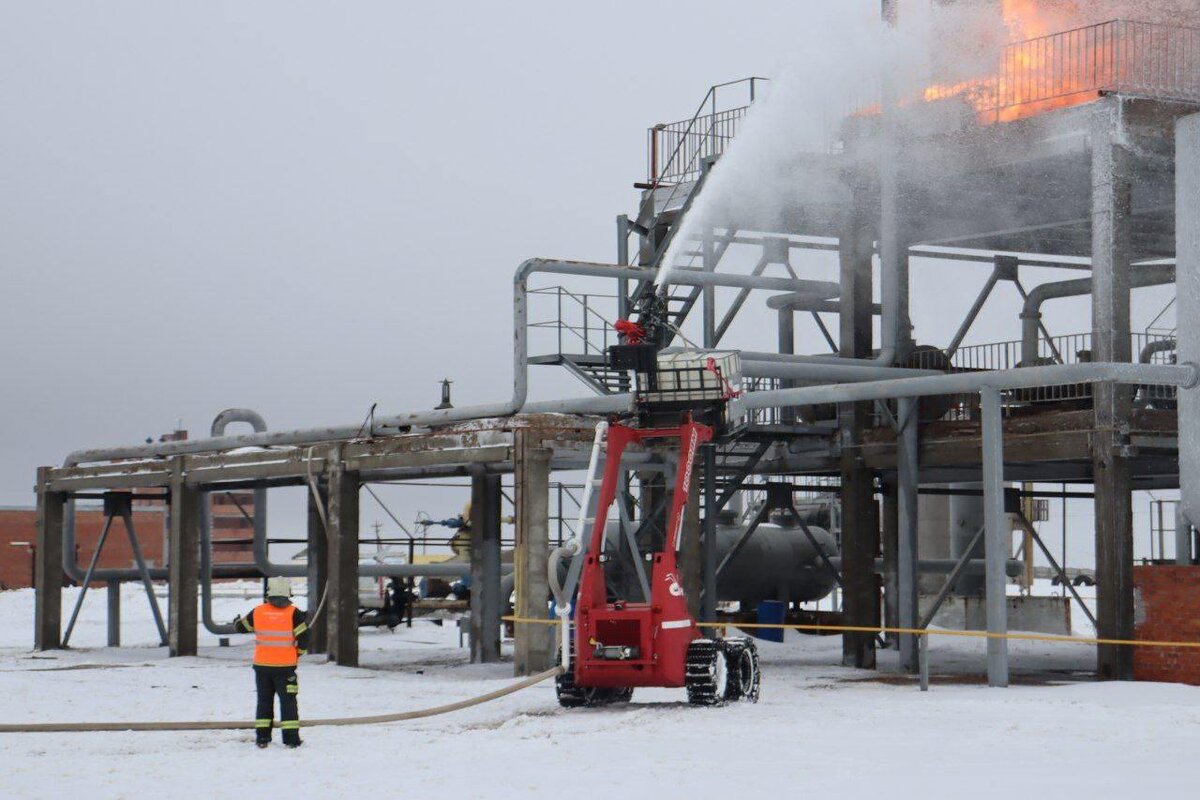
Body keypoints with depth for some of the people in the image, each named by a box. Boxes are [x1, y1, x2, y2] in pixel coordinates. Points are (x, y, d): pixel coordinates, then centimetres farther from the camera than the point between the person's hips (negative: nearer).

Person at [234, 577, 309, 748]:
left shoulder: (258, 612, -2)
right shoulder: (293, 613, -9)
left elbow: (242, 626, 14)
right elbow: (303, 638, -13)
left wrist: (236, 621, 38)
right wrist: (298, 653, 6)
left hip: (262, 665, 2)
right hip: (285, 666, -2)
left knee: (264, 700, 14)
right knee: (288, 701, 5)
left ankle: (262, 737, 13)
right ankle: (291, 738, 1)